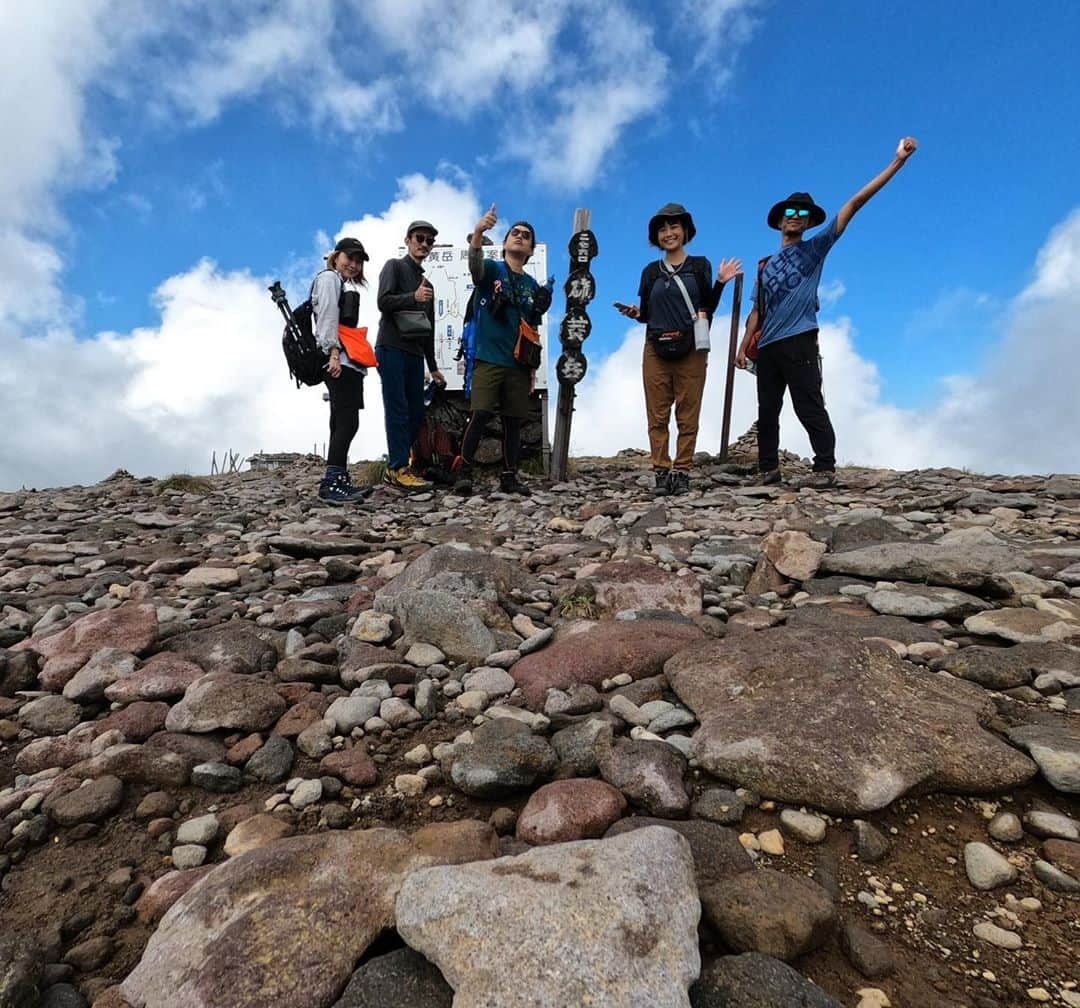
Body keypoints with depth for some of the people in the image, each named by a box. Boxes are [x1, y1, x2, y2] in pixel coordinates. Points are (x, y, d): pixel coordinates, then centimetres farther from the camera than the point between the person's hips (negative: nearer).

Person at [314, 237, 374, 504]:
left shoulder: (346, 284, 30)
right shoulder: (329, 277, 2)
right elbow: (328, 317, -11)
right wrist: (334, 352, -21)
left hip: (347, 360, 10)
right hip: (339, 360, -10)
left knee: (342, 422, 6)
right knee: (347, 421, -17)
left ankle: (340, 481, 8)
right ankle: (330, 484, -20)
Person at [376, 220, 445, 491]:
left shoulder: (427, 284, 25)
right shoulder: (394, 266, 6)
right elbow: (383, 302, -10)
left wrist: (433, 366, 23)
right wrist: (413, 298, -24)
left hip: (415, 354, 7)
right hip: (392, 349, -7)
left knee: (416, 413, 3)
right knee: (398, 410, -11)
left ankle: (394, 467, 8)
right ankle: (399, 469, -10)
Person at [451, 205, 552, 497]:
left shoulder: (532, 285, 15)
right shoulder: (491, 269, 3)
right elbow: (474, 263, -22)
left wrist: (533, 367, 16)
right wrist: (478, 233, -41)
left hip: (518, 364, 5)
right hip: (488, 359, -4)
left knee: (513, 421, 6)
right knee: (479, 415, -14)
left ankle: (509, 477, 14)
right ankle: (463, 471, -3)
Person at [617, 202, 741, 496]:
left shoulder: (700, 265, 10)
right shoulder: (651, 271, 15)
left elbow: (708, 309, 6)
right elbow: (647, 314, 15)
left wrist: (720, 283, -7)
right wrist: (634, 313, -6)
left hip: (691, 351, -1)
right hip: (656, 351, 2)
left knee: (688, 416, -3)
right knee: (657, 416, -3)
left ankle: (682, 473, 0)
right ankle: (661, 473, 0)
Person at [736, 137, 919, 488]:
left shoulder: (815, 248, 9)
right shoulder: (766, 266, 22)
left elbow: (854, 204, 3)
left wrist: (897, 162, 0)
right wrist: (744, 346, 8)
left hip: (799, 341, -5)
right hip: (767, 346, 6)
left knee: (809, 408, -10)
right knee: (767, 412, 7)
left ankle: (825, 468, -6)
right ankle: (768, 470, 14)